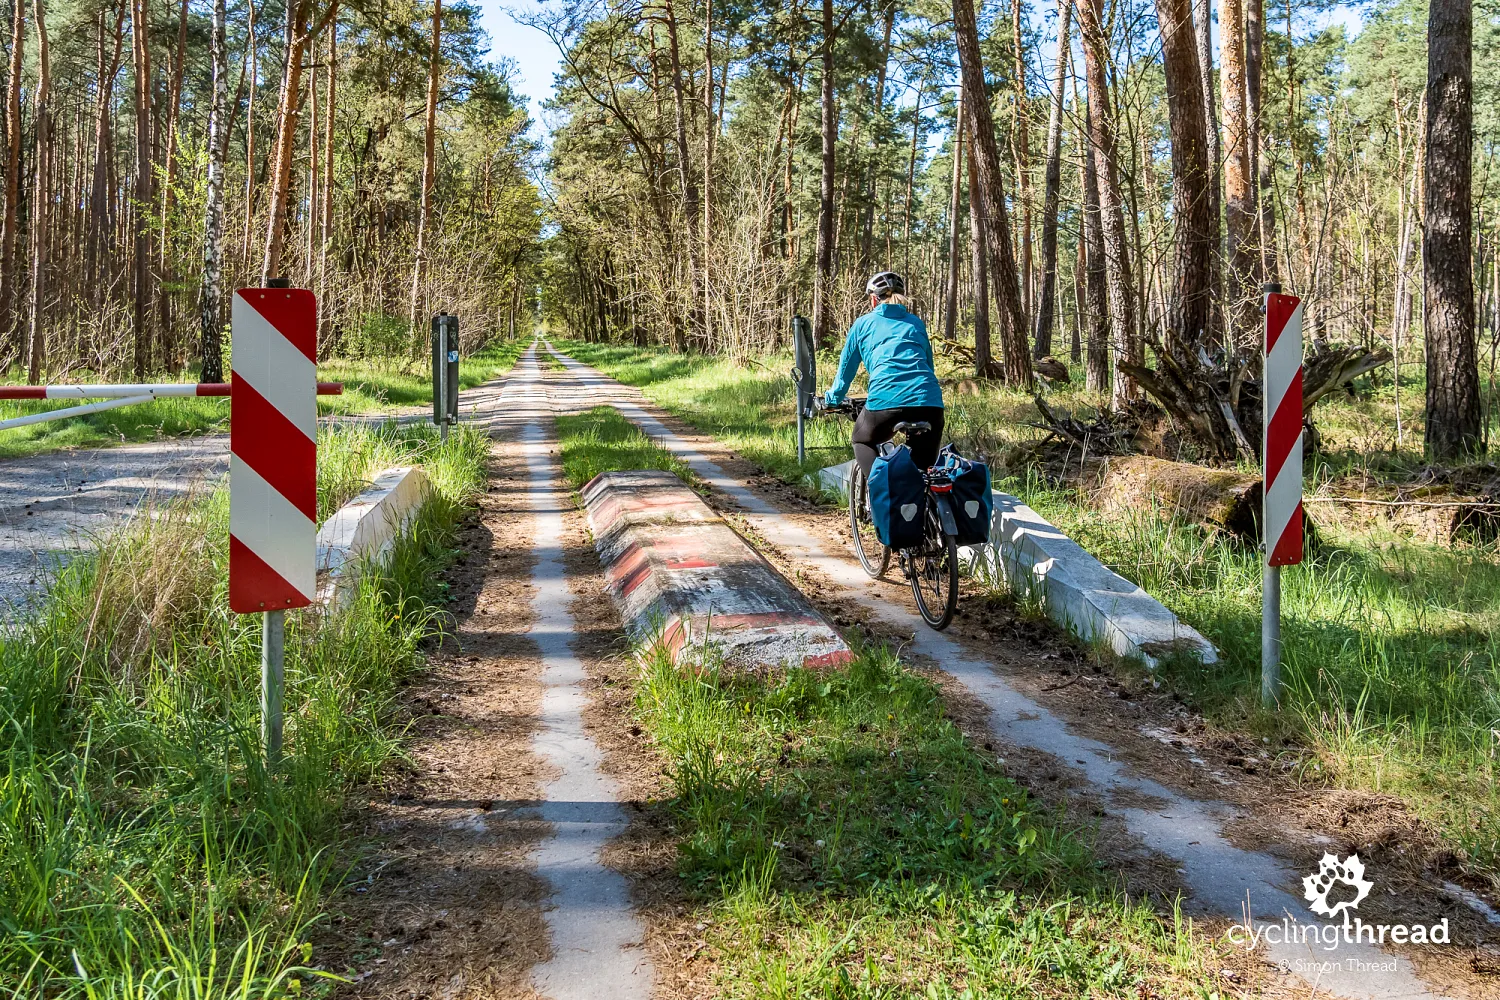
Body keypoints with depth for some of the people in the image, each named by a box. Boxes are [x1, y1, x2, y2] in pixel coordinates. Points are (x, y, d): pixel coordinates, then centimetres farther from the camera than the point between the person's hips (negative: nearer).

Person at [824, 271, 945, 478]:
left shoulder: (863, 324, 19)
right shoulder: (916, 323, 26)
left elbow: (846, 367, 27)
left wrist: (833, 398, 43)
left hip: (886, 400, -2)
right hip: (929, 401, 2)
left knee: (863, 441, 27)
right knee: (924, 471, 17)